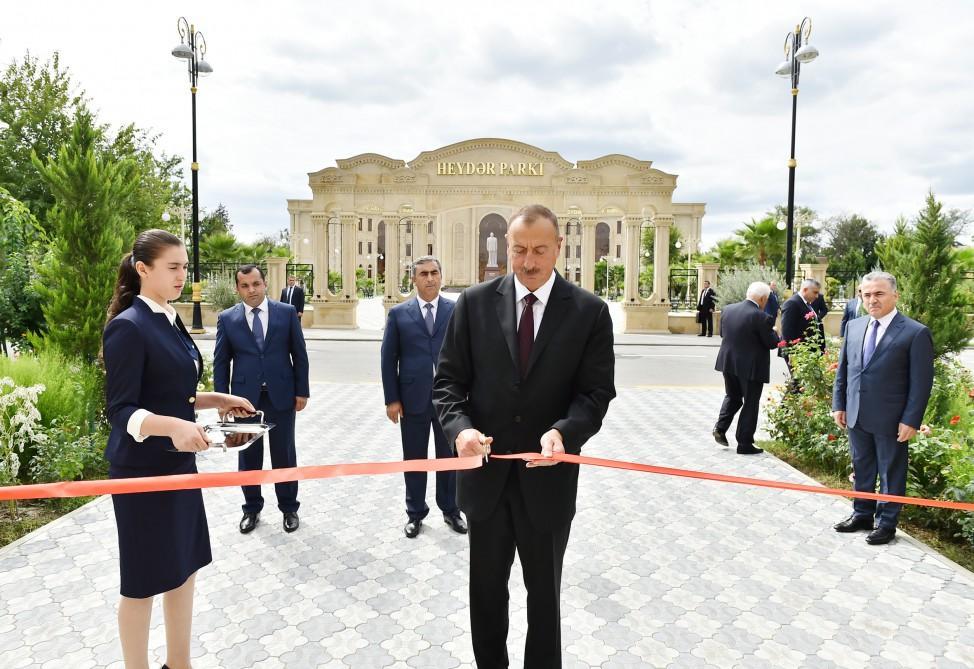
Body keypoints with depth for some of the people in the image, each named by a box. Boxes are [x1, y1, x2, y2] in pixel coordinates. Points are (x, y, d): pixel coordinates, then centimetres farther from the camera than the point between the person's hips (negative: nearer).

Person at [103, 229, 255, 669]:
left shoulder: (170, 322, 9)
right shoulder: (128, 326, -17)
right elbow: (121, 410, -20)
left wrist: (217, 401, 5)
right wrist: (173, 426, -36)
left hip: (178, 463, 8)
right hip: (142, 469, -8)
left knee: (184, 566, 16)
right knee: (144, 578, 8)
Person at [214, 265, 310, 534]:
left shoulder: (287, 312, -2)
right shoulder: (227, 318, 0)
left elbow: (299, 355, 0)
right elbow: (221, 362, 2)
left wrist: (302, 391, -2)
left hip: (281, 394, -1)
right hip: (245, 396, 1)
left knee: (284, 453, 10)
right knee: (248, 455, 11)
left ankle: (288, 507, 24)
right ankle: (252, 508, 28)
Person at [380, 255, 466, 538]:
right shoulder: (399, 313, 1)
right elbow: (388, 358, 1)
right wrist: (392, 399, -3)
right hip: (413, 398, 0)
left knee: (449, 457, 13)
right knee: (414, 459, 12)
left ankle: (450, 510, 31)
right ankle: (415, 513, 29)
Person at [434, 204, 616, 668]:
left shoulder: (590, 312, -5)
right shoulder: (475, 302, -2)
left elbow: (596, 391, -7)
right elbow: (448, 379, -2)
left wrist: (563, 432, -27)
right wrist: (460, 427, -21)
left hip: (547, 476, -1)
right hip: (485, 471, 2)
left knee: (544, 592, 19)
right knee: (486, 589, 20)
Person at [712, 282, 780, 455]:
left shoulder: (727, 309, 0)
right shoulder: (761, 317, -19)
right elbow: (771, 343, -12)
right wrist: (773, 332, 8)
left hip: (728, 363, 6)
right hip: (751, 367, -5)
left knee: (732, 397, 25)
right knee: (750, 404, 7)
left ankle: (720, 427, 11)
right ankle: (745, 444, 13)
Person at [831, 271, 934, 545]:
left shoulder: (916, 333, -10)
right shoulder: (854, 327, 6)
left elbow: (921, 382, -10)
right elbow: (843, 368, 11)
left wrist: (911, 420, -13)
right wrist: (839, 405, 7)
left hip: (890, 420, -5)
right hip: (856, 416, 5)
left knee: (891, 473, 10)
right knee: (862, 469, 18)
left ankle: (886, 523, 24)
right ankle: (862, 514, 33)